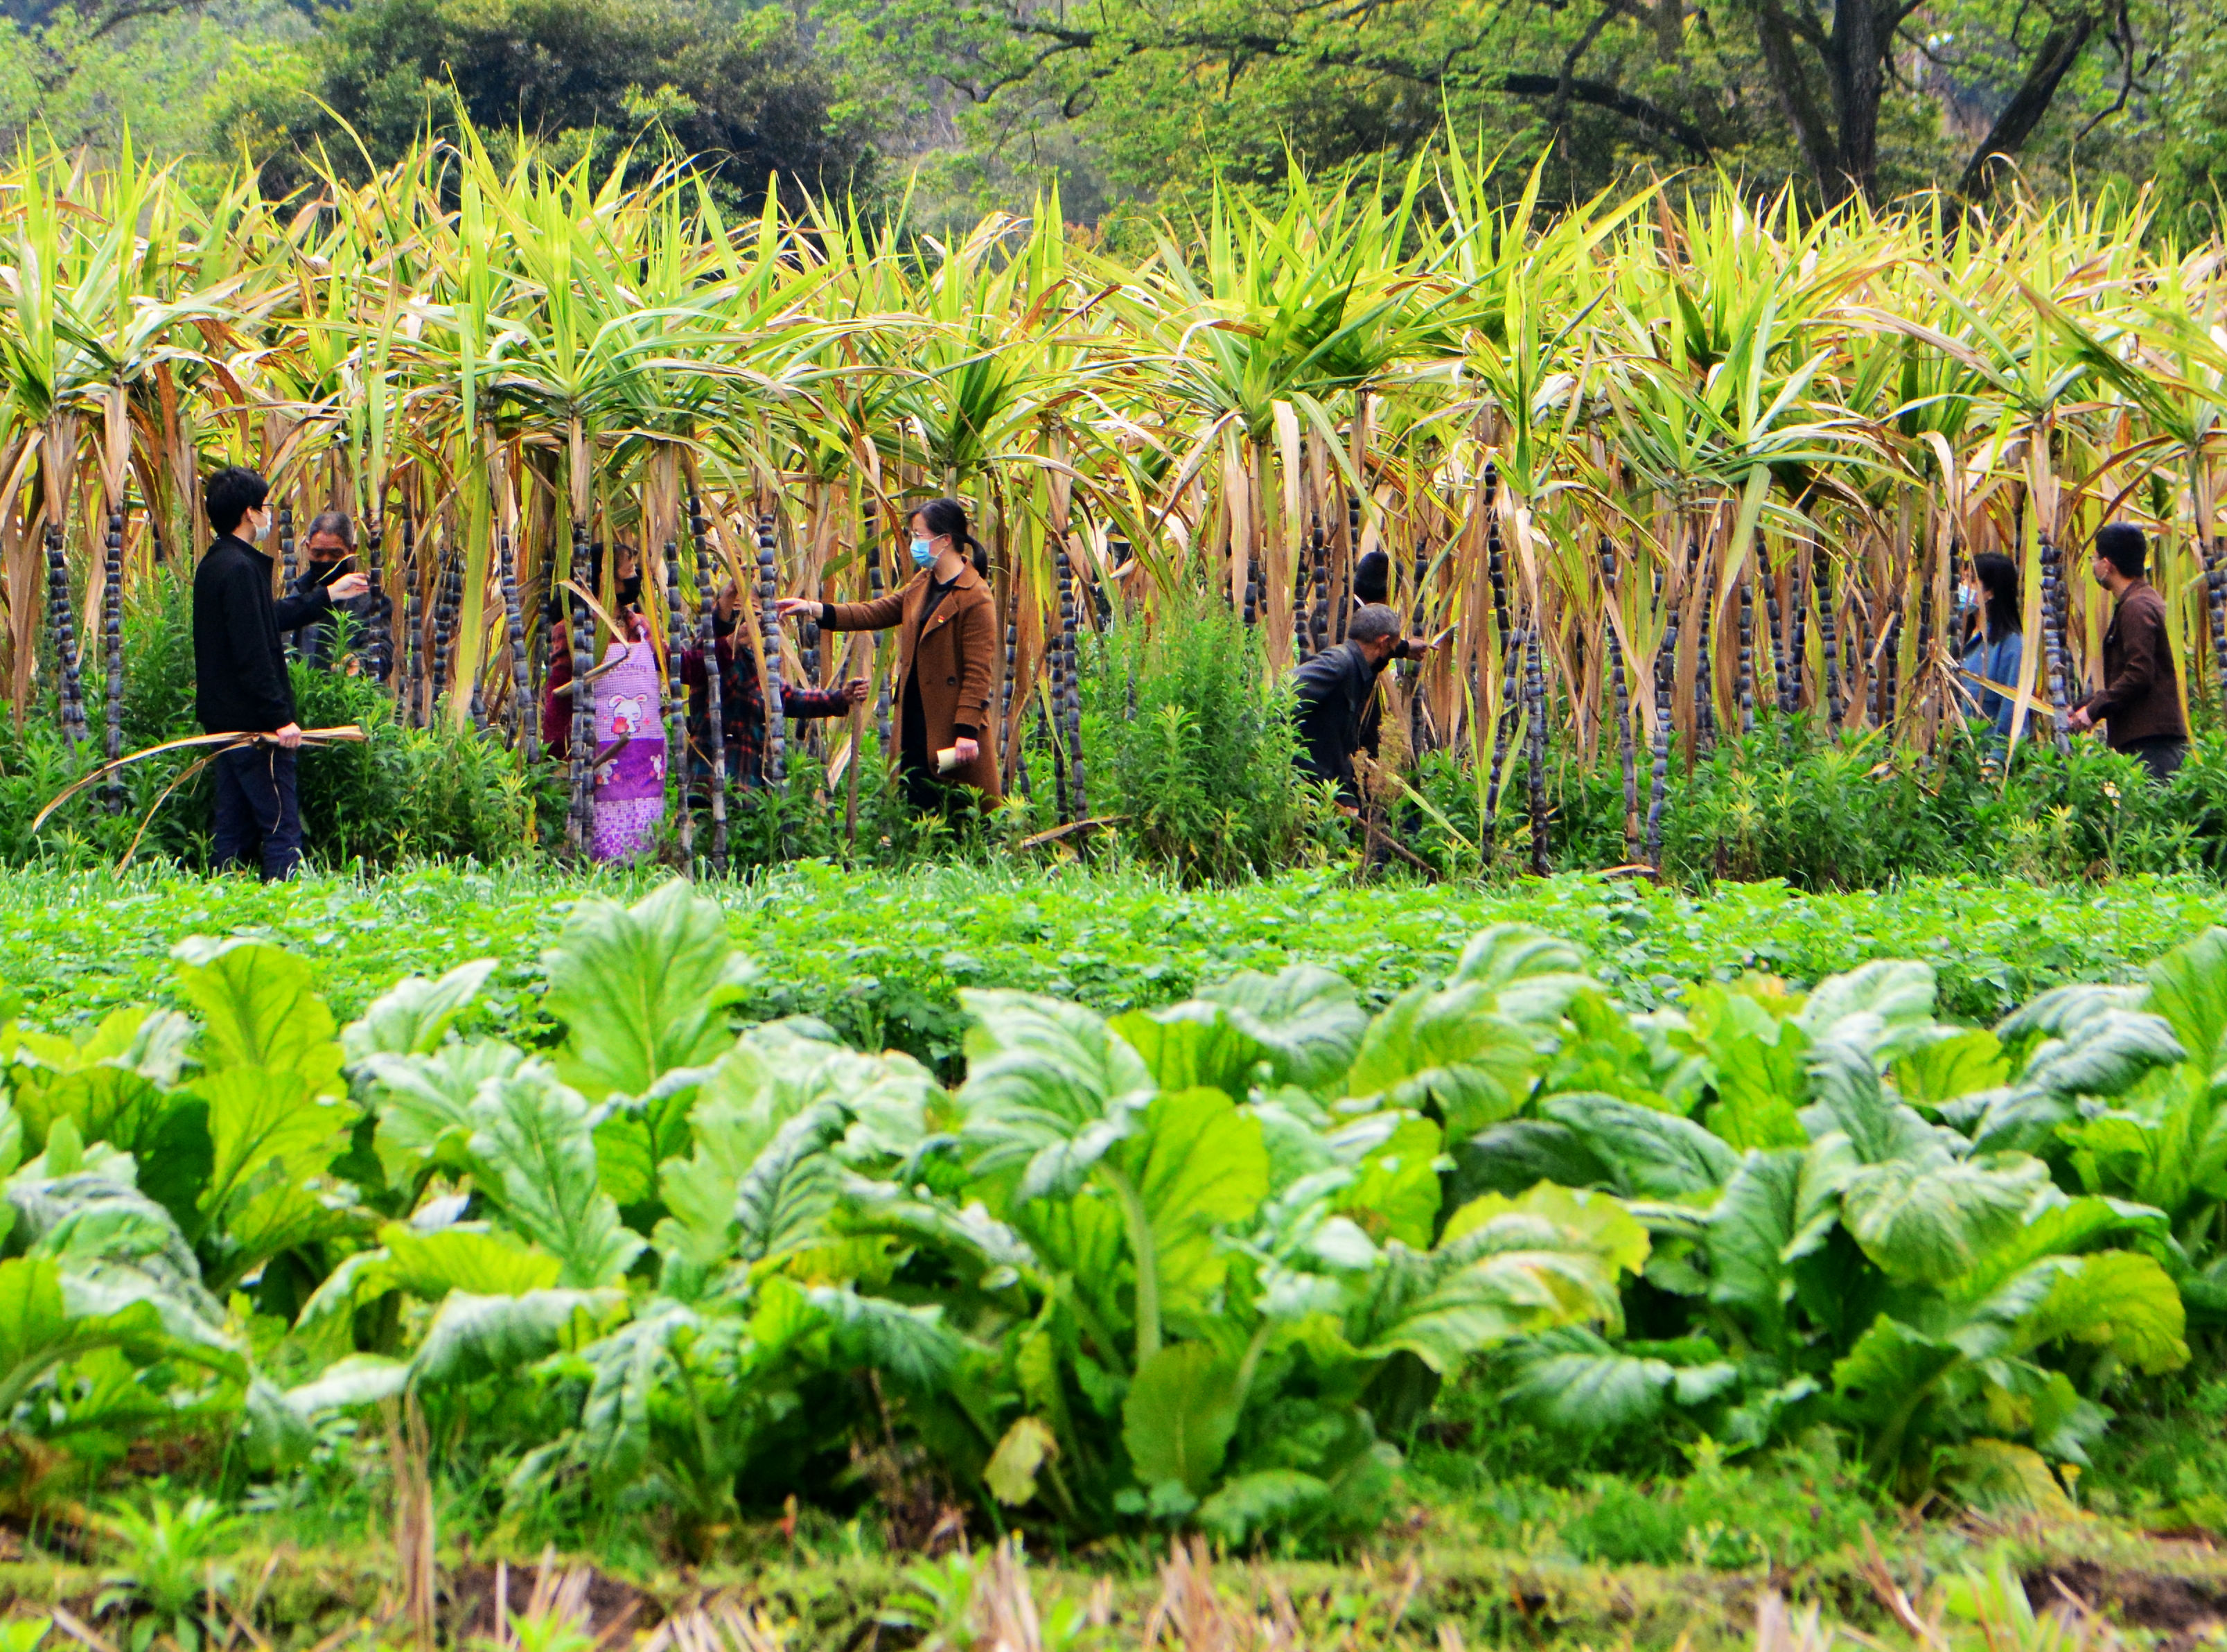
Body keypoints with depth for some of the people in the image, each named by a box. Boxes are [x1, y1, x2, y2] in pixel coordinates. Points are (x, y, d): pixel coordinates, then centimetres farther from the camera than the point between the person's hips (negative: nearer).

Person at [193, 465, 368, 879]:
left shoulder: (215, 564, 14)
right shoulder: (239, 568, -18)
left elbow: (269, 619, 28)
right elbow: (253, 654, -23)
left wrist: (328, 594, 37)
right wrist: (280, 719, -21)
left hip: (225, 721, 10)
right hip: (252, 722, -10)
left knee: (232, 830, 12)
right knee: (282, 829, -8)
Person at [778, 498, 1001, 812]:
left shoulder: (976, 598, -16)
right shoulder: (922, 584, 12)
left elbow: (979, 672, -17)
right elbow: (874, 613, 14)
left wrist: (967, 730, -21)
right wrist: (813, 609, 5)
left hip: (952, 727, -9)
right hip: (916, 724, 9)